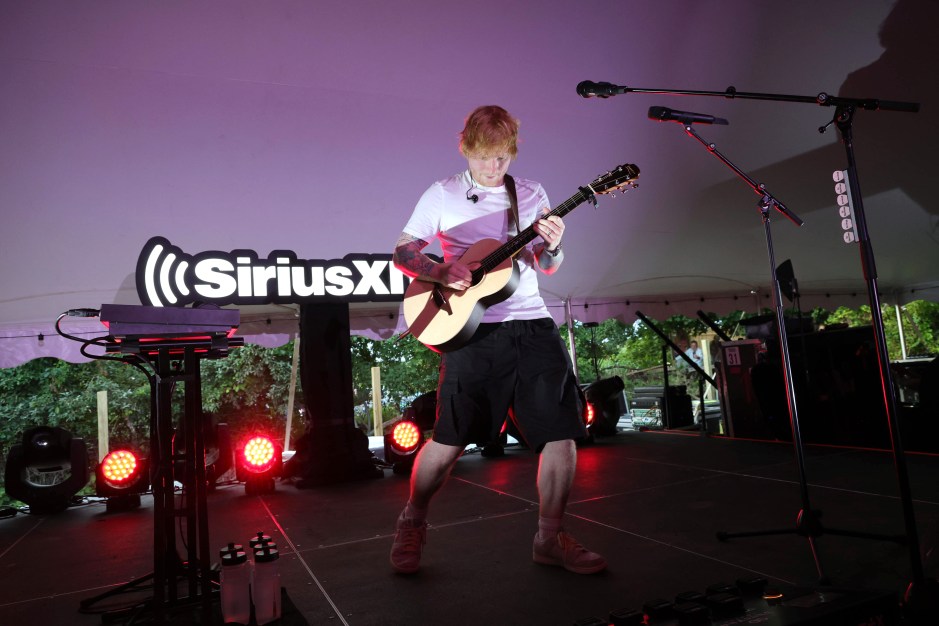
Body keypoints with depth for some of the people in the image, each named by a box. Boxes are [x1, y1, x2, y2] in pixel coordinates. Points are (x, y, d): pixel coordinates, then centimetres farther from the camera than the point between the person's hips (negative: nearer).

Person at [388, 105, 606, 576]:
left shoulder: (532, 194, 14)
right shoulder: (442, 195, 6)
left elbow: (547, 267, 18)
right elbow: (402, 253, 5)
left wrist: (553, 247, -5)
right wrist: (442, 272, -13)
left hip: (533, 325, 4)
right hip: (474, 330, -3)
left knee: (562, 434, -1)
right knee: (449, 440, -3)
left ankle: (550, 538, 18)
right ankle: (412, 524, 23)